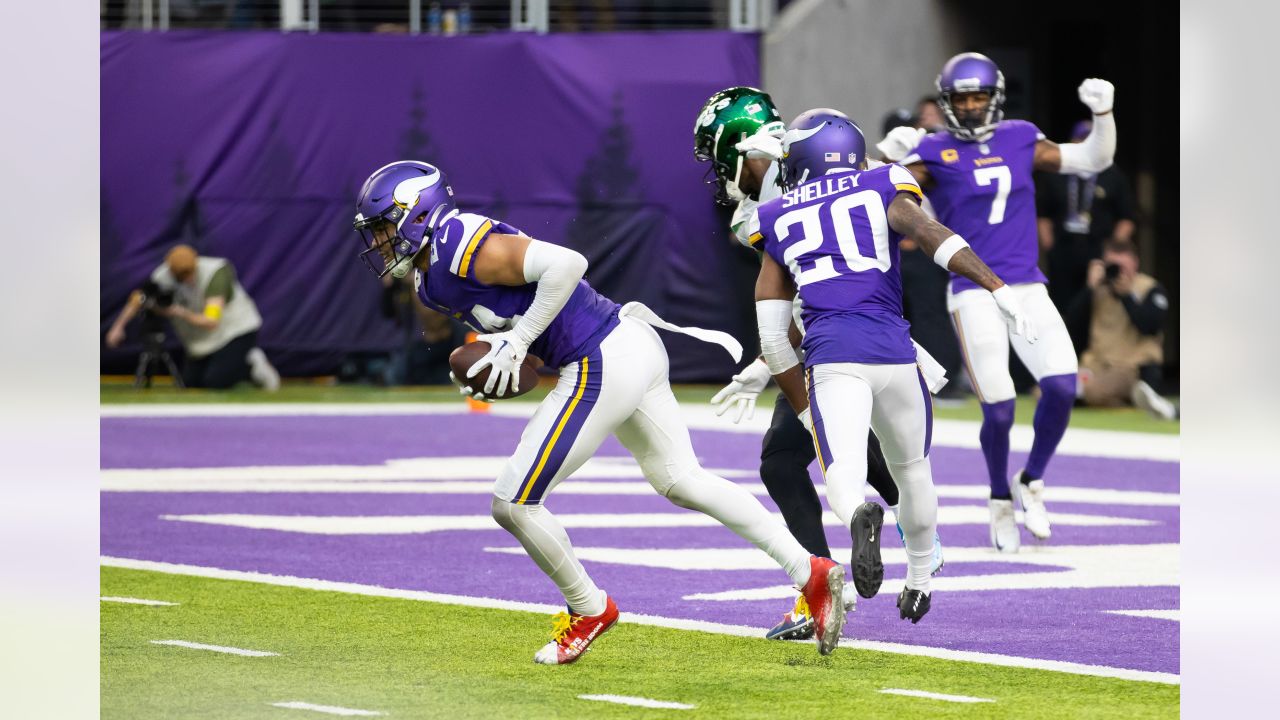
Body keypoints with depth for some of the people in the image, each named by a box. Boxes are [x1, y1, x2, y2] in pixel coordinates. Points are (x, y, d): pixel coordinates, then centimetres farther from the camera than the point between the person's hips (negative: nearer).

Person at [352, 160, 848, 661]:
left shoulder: (469, 248, -17)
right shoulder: (430, 281, 14)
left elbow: (566, 263, -24)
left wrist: (517, 341, -19)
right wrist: (491, 354, 4)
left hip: (602, 366, -11)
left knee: (513, 502, -4)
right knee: (681, 482, 17)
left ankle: (589, 610, 14)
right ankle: (809, 571, 16)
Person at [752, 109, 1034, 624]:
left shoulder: (779, 221, 19)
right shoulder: (881, 189, 15)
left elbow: (772, 337, 17)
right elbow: (930, 234, -7)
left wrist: (803, 408, 26)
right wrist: (998, 289, -15)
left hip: (829, 357, -1)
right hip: (893, 349, 1)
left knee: (844, 470, -18)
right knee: (912, 470, 23)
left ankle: (859, 516, -53)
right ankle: (919, 584, 37)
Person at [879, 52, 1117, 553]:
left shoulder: (1019, 141, 11)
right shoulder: (934, 153, -1)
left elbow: (1093, 160, 16)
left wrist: (1102, 113, 2)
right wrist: (893, 159, -27)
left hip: (1028, 290, 4)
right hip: (974, 295, -4)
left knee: (1062, 387, -13)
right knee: (999, 409, -10)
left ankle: (1032, 483, 11)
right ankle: (1000, 502, 16)